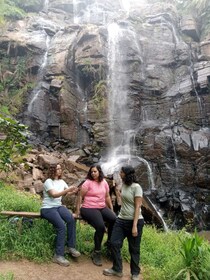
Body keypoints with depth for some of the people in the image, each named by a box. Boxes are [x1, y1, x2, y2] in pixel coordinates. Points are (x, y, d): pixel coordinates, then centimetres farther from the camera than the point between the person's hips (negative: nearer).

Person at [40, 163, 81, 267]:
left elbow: (68, 193, 5)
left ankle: (71, 247, -10)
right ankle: (58, 256, -18)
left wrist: (74, 191, -18)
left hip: (58, 206, 6)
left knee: (71, 219, -24)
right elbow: (54, 194, -22)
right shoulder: (48, 181, -9)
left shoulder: (61, 181, 12)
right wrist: (68, 190, -31)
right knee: (61, 226, -27)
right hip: (48, 208, -6)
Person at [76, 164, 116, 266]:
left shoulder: (104, 182, 8)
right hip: (89, 209, -5)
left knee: (114, 219, -22)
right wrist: (78, 209, -6)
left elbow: (107, 197, 15)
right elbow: (81, 196, -4)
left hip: (102, 208, 5)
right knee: (100, 227, -27)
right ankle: (96, 253, -5)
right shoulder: (88, 182, -7)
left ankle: (109, 242, 4)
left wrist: (112, 209, 14)